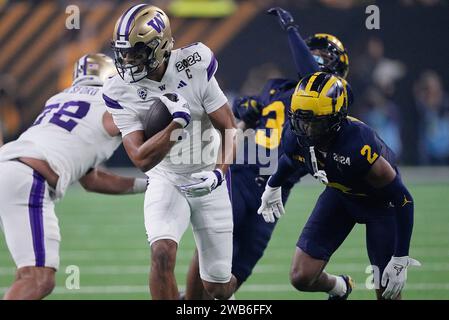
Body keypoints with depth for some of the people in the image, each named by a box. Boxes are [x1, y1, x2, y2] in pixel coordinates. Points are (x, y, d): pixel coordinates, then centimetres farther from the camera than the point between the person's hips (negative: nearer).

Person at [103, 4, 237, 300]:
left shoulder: (195, 67, -18)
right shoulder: (122, 93, -16)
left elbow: (229, 127, -11)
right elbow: (142, 160, -20)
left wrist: (220, 172, -27)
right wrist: (178, 123, -32)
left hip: (208, 180, 0)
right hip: (166, 181, 0)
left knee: (218, 287, 6)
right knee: (163, 252, -29)